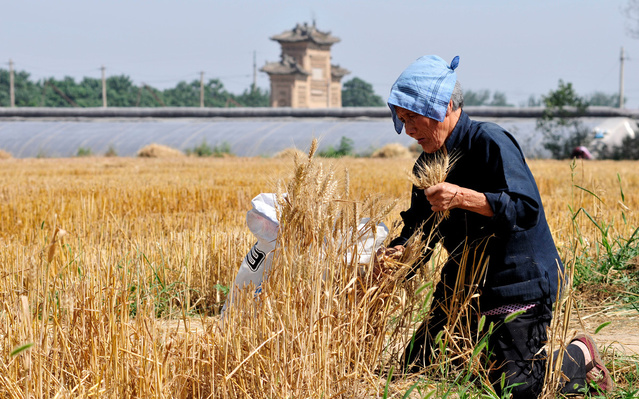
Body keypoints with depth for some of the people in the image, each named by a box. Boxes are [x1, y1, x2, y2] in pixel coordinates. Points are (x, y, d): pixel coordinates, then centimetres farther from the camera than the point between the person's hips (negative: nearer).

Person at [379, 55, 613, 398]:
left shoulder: (490, 142, -16)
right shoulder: (427, 163, 8)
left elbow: (527, 209, -26)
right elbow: (418, 228, 11)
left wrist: (463, 198, -35)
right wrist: (398, 252, -11)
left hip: (521, 279, -8)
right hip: (464, 283, 8)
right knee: (416, 367, 7)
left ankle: (581, 356, 14)